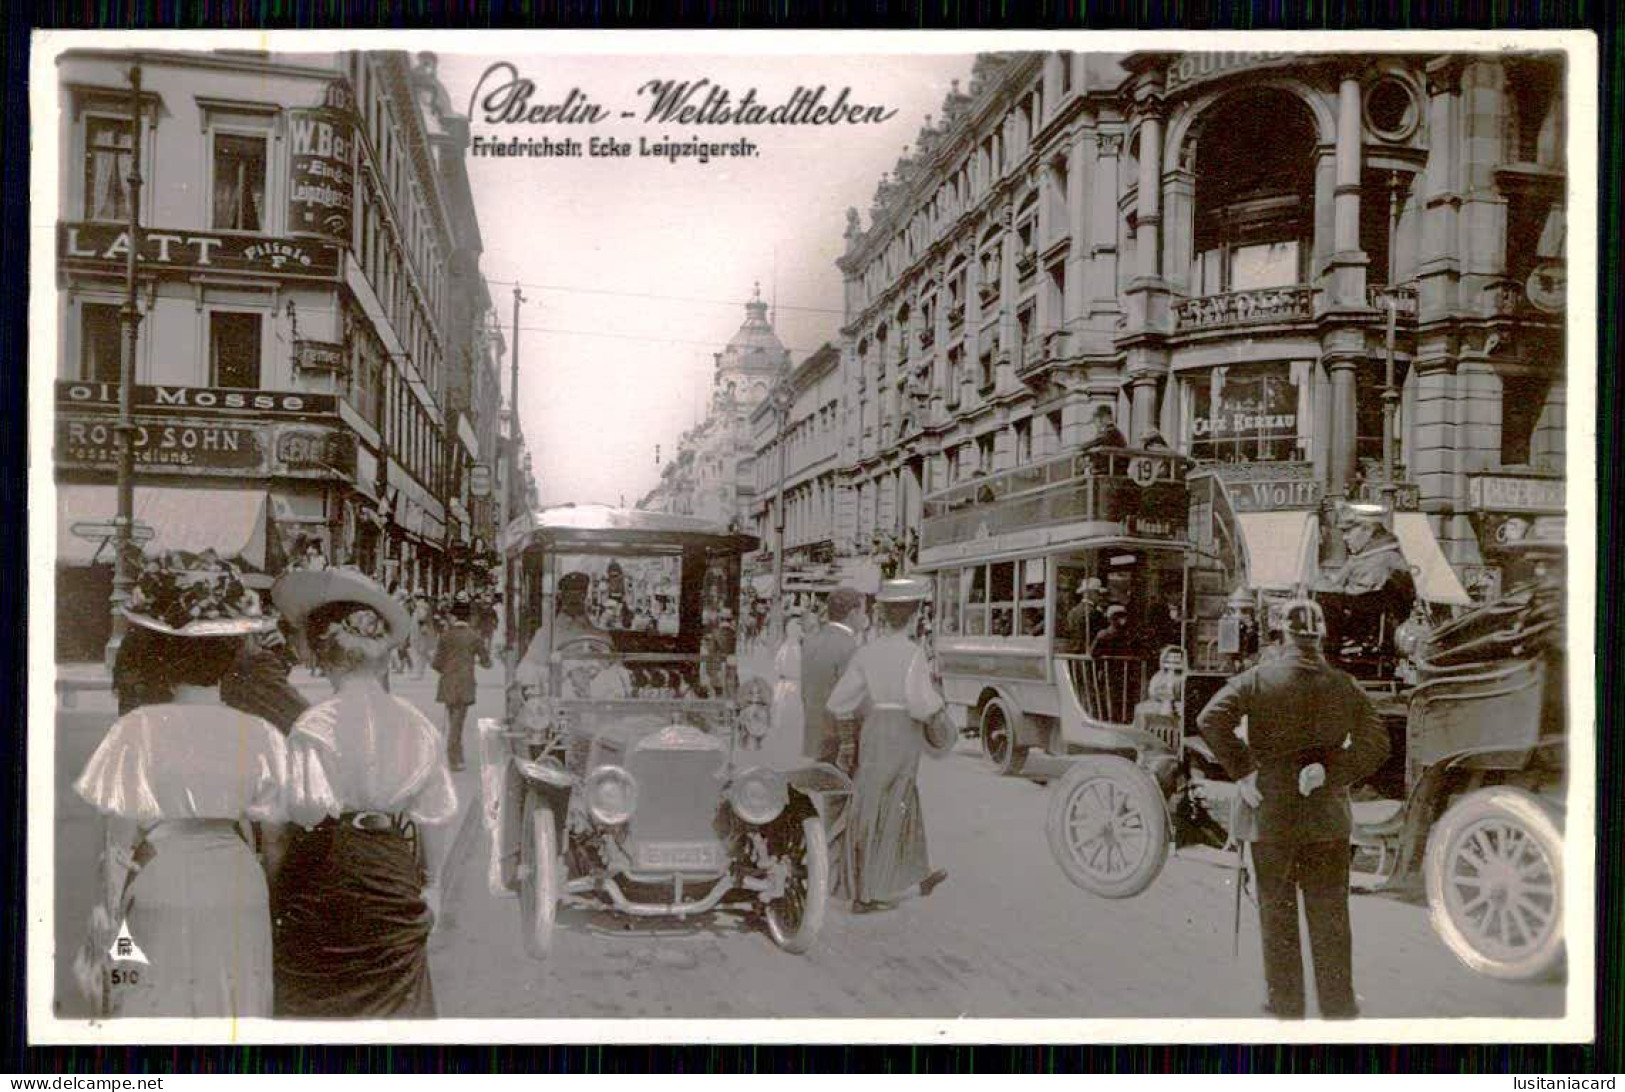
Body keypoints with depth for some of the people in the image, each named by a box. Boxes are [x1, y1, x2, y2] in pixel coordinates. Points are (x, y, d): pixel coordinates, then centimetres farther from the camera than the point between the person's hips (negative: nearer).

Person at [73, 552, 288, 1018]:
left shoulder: (138, 731, -11)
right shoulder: (259, 737, -4)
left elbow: (121, 845, -6)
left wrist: (104, 925, 4)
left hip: (160, 900, -2)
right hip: (242, 901, 2)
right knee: (236, 1019, 13)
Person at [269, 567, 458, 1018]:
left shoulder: (317, 724, -13)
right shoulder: (416, 725, 0)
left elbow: (309, 809, -22)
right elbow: (431, 815, 6)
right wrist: (430, 879, 18)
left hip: (328, 878, -3)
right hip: (394, 877, 4)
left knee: (311, 995, 12)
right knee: (396, 997, 13)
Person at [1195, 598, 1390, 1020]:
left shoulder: (1258, 679, -7)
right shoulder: (1344, 686, 0)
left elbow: (1210, 721, -19)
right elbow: (1376, 743, -6)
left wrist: (1242, 772, -13)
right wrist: (1331, 772, -8)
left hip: (1272, 816, -1)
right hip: (1328, 818, 2)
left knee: (1277, 914, 11)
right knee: (1330, 916, 12)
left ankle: (1286, 1007, 18)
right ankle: (1339, 1007, 19)